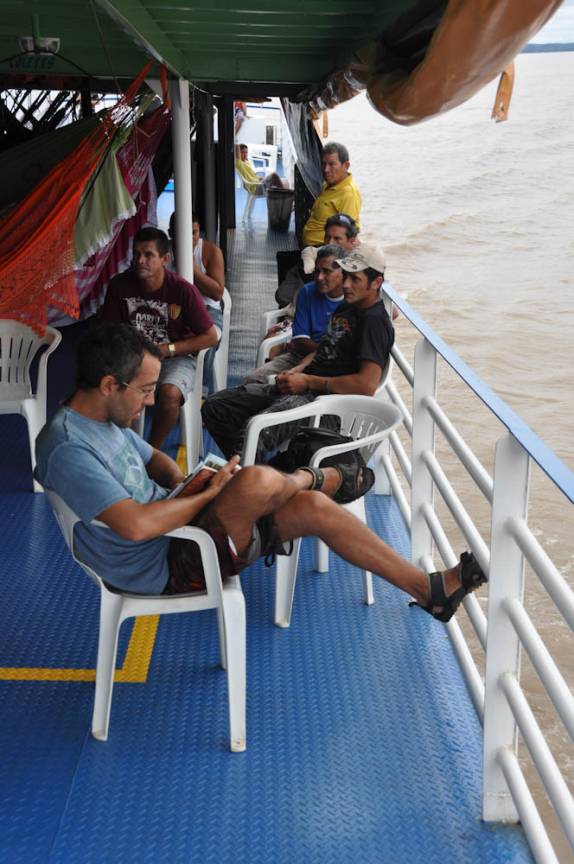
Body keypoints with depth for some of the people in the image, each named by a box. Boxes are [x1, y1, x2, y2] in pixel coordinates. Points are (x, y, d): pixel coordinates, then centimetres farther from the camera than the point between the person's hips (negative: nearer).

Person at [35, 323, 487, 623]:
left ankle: (429, 588, 14)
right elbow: (135, 525, -34)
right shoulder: (69, 449, -25)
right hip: (164, 567, -10)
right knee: (258, 480, -30)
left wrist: (186, 485, 1)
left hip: (178, 528, 10)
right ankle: (321, 476, 10)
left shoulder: (104, 417, 6)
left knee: (314, 507, -1)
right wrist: (209, 493, -19)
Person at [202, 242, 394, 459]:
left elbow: (367, 385, -23)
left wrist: (308, 381, -15)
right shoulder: (346, 308, 20)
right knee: (214, 407, 4)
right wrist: (297, 370, 6)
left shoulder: (375, 322, -11)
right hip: (300, 388, 10)